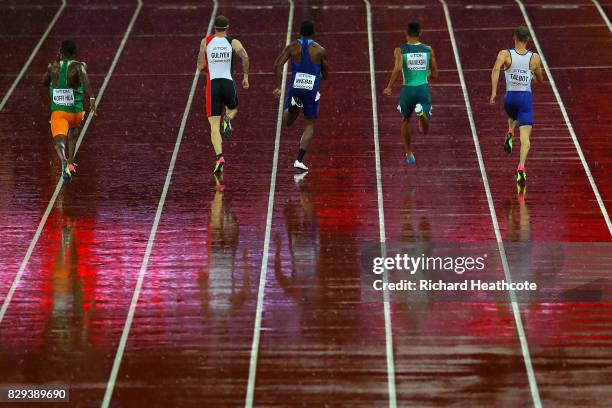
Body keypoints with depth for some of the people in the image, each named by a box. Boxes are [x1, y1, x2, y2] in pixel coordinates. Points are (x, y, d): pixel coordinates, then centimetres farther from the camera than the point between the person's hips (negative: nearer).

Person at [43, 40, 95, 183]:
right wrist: (92, 98, -35)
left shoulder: (53, 67, 4)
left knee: (59, 140, -9)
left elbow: (44, 82, 23)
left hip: (57, 111, -1)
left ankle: (64, 161, -44)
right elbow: (85, 79, -27)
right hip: (75, 111, 1)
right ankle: (70, 163, 29)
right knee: (73, 128, 33)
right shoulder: (79, 66, -4)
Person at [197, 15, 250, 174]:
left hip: (212, 84, 0)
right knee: (233, 108, 34)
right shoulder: (233, 42, 4)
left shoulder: (206, 42, 7)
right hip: (228, 83, 0)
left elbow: (201, 66, 8)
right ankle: (228, 119, -3)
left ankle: (219, 157, -21)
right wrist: (246, 76, -3)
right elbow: (245, 57, -13)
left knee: (214, 126, 0)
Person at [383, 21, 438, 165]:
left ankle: (409, 154, 27)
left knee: (405, 120, 26)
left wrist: (389, 87, -9)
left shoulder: (400, 50, -4)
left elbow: (397, 69, -20)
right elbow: (434, 74, 7)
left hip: (408, 89, -1)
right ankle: (422, 112, -31)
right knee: (425, 130, 4)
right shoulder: (428, 50, 4)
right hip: (424, 89, 1)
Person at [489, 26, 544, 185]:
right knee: (525, 138, -7)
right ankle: (521, 167, -26)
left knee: (513, 117, 40)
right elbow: (540, 79, 13)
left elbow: (496, 68, -22)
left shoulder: (505, 54, -3)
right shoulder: (535, 58, 1)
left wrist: (493, 92, -21)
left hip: (510, 97, 1)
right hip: (526, 98, -1)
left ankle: (510, 133, 12)